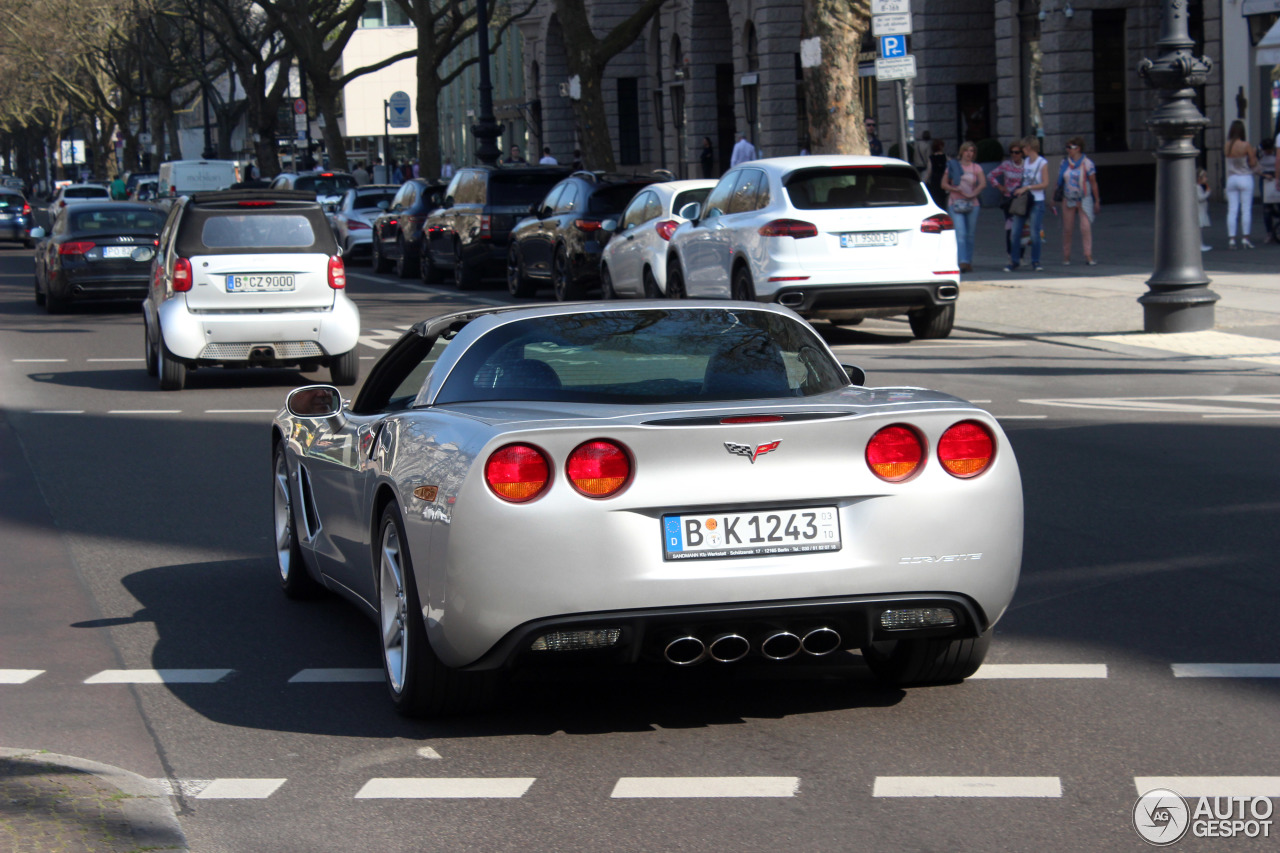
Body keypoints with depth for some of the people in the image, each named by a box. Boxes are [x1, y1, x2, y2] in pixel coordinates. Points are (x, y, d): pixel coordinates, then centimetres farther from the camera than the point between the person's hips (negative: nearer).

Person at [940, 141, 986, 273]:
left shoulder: (976, 168, 9)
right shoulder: (953, 166, 6)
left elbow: (983, 184, -4)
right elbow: (944, 184, 3)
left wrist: (972, 194, -16)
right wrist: (956, 189, -12)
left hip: (972, 204, 2)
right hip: (955, 203, -2)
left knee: (970, 235, 5)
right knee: (960, 233, -15)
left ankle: (969, 262, 13)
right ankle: (963, 262, -23)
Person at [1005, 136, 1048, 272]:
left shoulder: (1042, 163, -6)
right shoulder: (1025, 161, 13)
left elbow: (1045, 183, -11)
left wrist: (1027, 188, -15)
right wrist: (1019, 190, 6)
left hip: (1036, 202, -6)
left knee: (1035, 233, -4)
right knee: (1016, 232, 1)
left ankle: (1035, 262, 6)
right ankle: (1014, 261, 7)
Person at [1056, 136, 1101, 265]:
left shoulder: (1087, 164, -5)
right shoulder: (1065, 162, 5)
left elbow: (1093, 183, -1)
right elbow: (1059, 181, 13)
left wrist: (1097, 201, -1)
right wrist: (1055, 196, 13)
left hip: (1084, 200, -3)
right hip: (1068, 200, 3)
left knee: (1086, 227, -12)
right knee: (1067, 229, 4)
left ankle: (1088, 256, -11)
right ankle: (1066, 257, 12)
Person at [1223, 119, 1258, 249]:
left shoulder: (1226, 146, -2)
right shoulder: (1246, 145, -12)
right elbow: (1253, 164, -8)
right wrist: (1254, 155, 10)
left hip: (1231, 179, 3)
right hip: (1245, 178, -3)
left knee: (1232, 210, 4)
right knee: (1246, 209, 2)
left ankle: (1231, 239, 1)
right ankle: (1245, 238, 1)